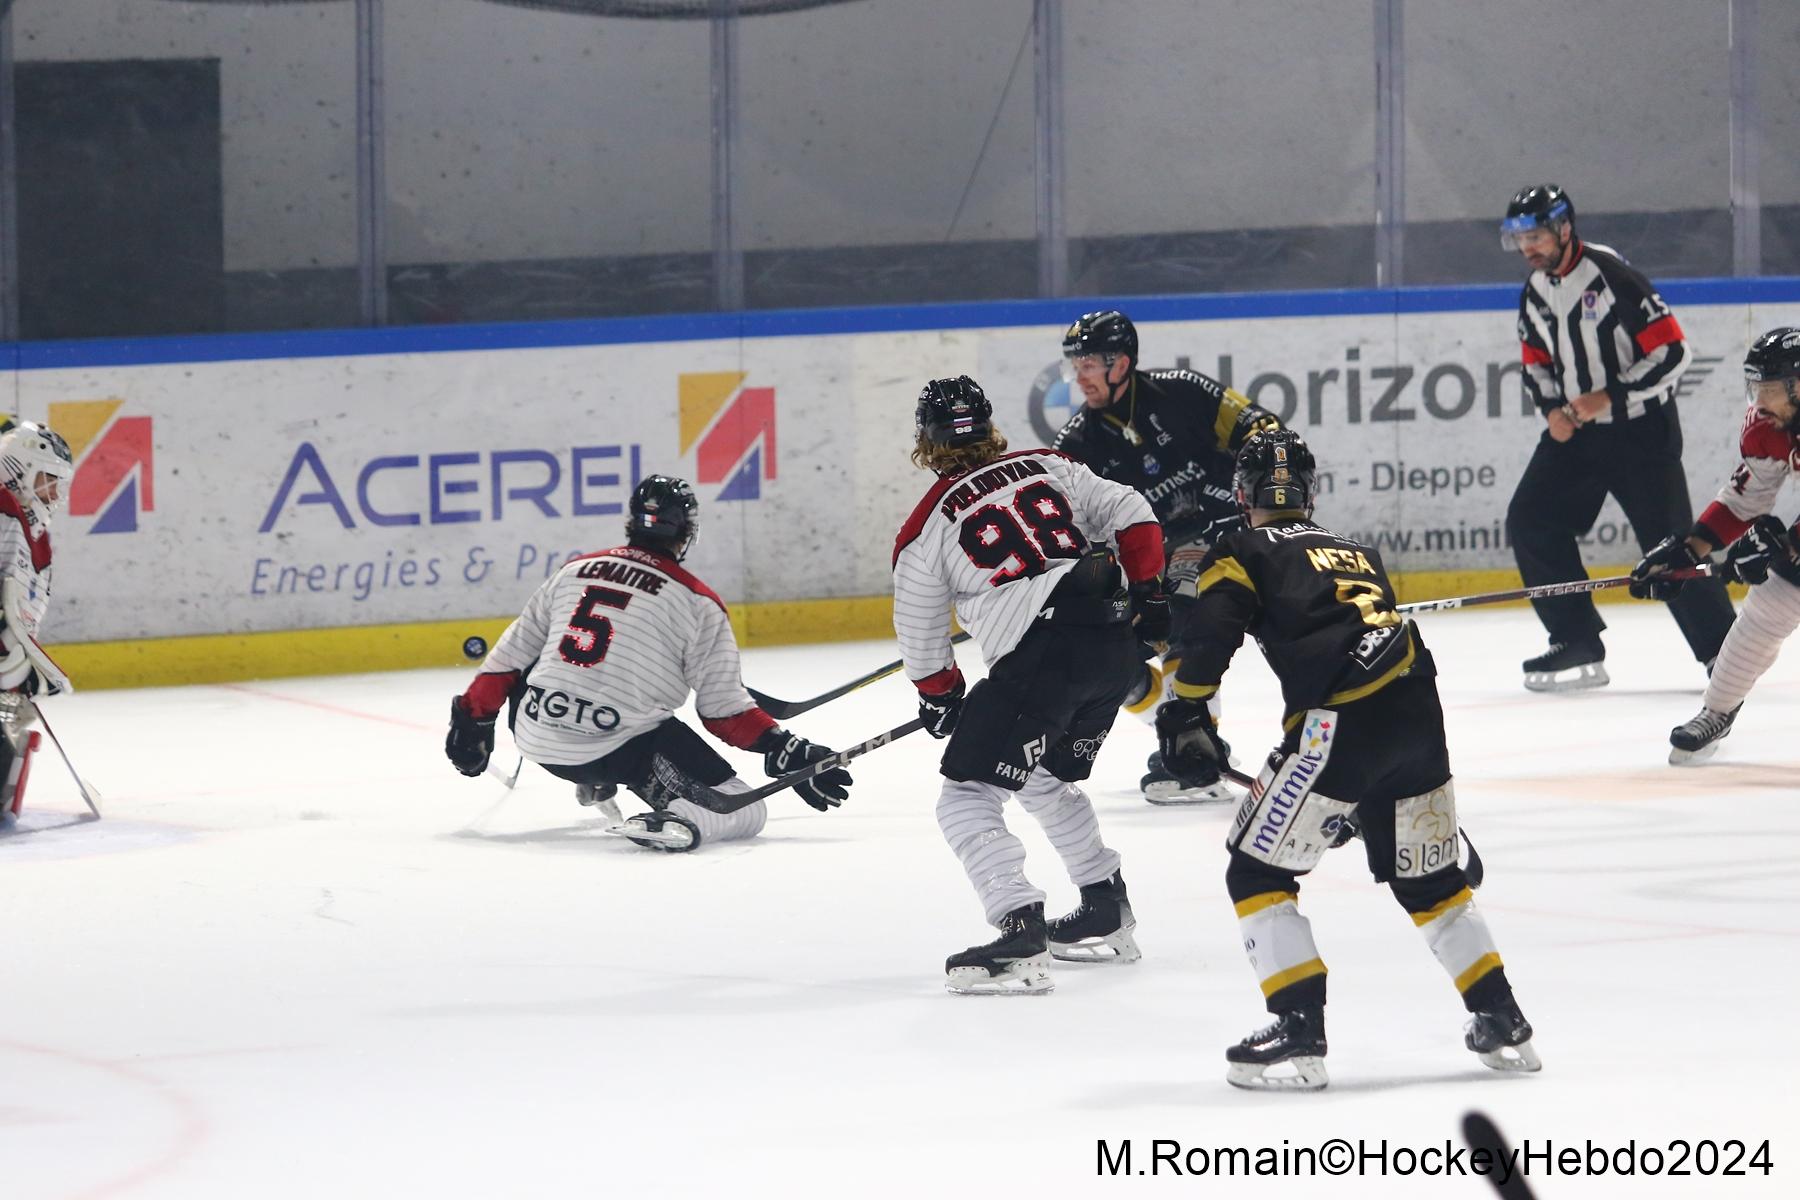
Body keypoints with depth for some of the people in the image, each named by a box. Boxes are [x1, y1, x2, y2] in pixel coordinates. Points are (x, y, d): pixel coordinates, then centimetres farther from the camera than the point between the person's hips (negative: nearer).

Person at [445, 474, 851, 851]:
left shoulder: (572, 572, 11)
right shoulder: (698, 603, 0)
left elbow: (510, 656, 16)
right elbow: (724, 709, -3)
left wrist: (472, 721, 27)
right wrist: (787, 753, 0)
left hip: (537, 740, 5)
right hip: (623, 747, -5)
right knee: (743, 812, -2)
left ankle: (595, 786, 35)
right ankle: (676, 820, -32)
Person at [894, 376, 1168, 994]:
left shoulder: (924, 530, 4)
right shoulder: (1046, 467, 16)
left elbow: (921, 638, 13)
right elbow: (1129, 513, 13)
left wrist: (940, 697, 30)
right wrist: (1147, 592, 20)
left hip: (1039, 659, -7)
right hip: (1115, 643, 7)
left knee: (966, 797, -3)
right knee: (1046, 779, 29)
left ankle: (1021, 935, -21)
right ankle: (1107, 916, 35)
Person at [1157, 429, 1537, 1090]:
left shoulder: (1241, 554, 11)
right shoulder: (1358, 552, 30)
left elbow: (1210, 632, -8)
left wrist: (1185, 714, -4)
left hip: (1343, 722, -6)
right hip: (1418, 712, 6)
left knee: (1258, 871, 4)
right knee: (1429, 879, 24)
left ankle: (1299, 1034, -7)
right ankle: (1503, 1025, 26)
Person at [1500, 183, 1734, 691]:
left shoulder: (1612, 276, -19)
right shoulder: (1535, 291, 6)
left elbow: (1672, 352, -20)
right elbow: (1537, 362, 19)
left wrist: (1609, 397, -22)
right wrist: (1552, 408, -1)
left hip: (1641, 430, -8)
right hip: (1576, 431, 8)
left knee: (1670, 544, -11)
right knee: (1530, 521, -2)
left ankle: (1724, 653, -2)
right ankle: (1577, 644, 5)